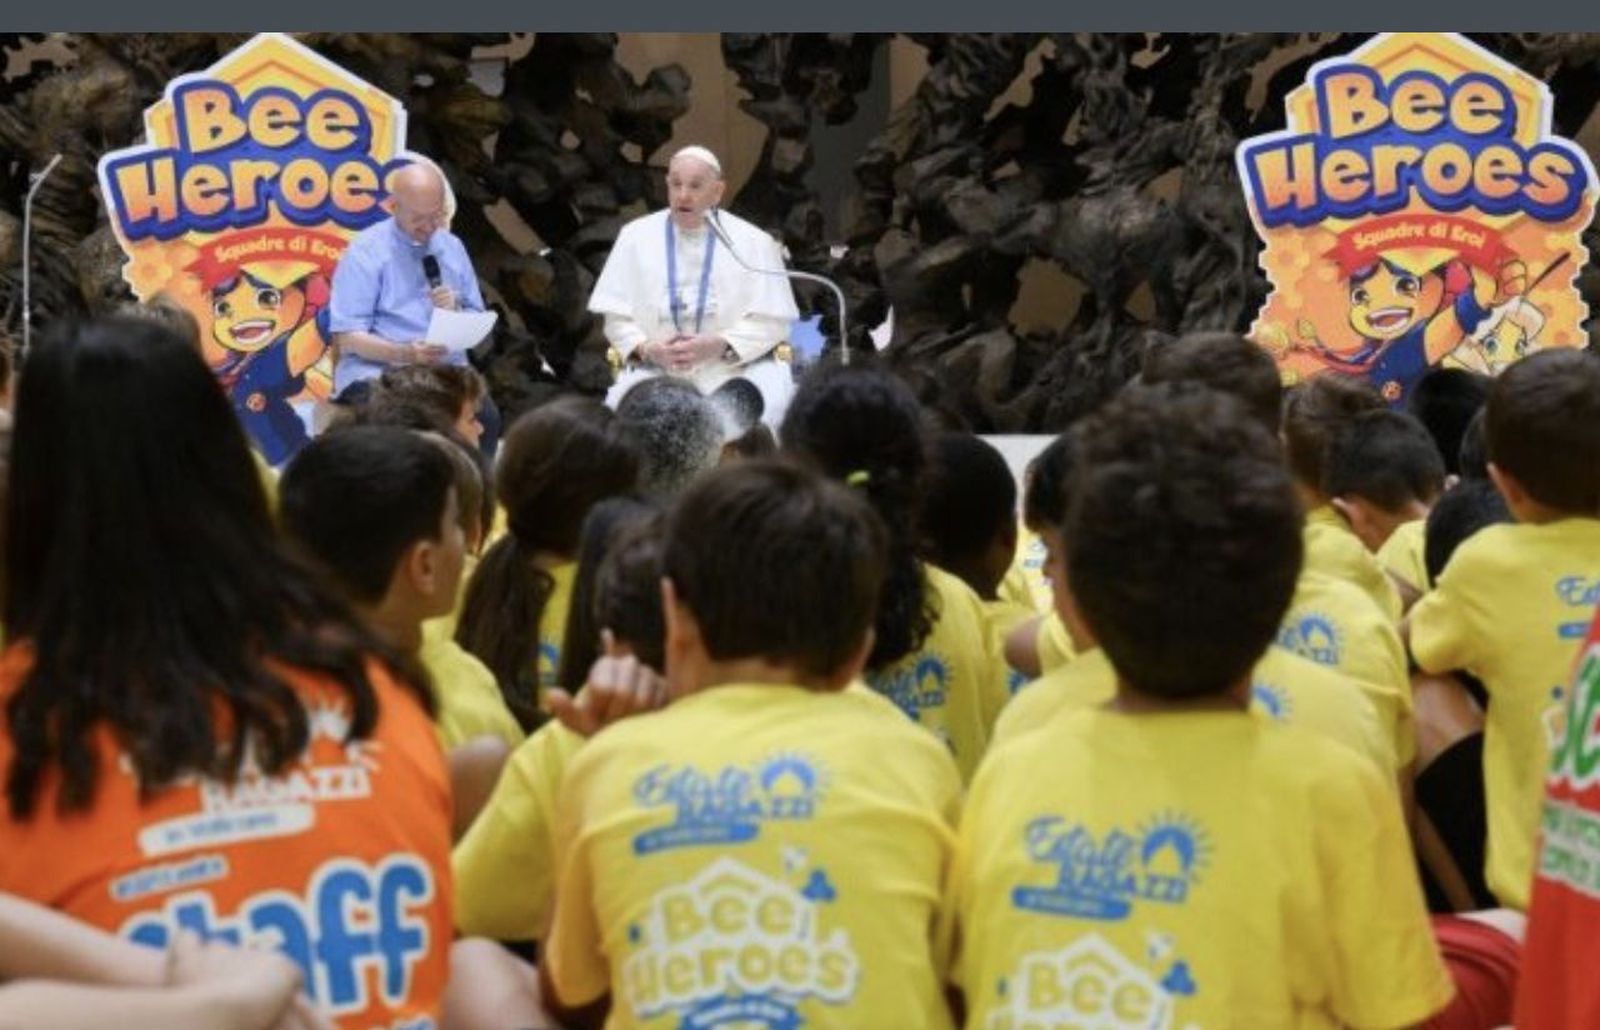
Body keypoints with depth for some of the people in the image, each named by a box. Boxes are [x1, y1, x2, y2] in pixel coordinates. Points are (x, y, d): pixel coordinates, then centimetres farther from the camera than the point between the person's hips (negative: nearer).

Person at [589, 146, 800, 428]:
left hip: (734, 366, -1)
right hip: (656, 372, 1)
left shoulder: (753, 242, 3)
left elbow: (771, 322, 0)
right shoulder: (635, 236, 9)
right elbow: (616, 317, 9)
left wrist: (715, 346, -16)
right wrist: (647, 349, -12)